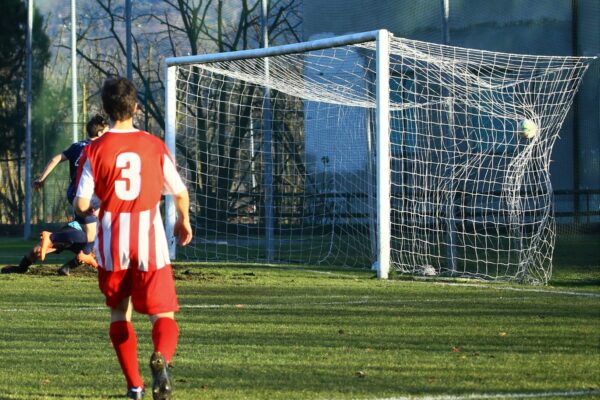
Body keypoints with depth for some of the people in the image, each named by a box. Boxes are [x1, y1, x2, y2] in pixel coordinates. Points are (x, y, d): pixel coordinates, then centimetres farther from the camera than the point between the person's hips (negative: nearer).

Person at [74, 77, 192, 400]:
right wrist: (184, 220, 26)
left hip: (112, 247, 0)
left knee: (119, 315, 19)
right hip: (151, 245, 0)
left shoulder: (95, 150, -5)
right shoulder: (155, 146, -1)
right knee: (163, 315, 1)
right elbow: (180, 194, 6)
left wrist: (85, 210, 16)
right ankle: (161, 357, -31)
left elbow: (81, 205, -9)